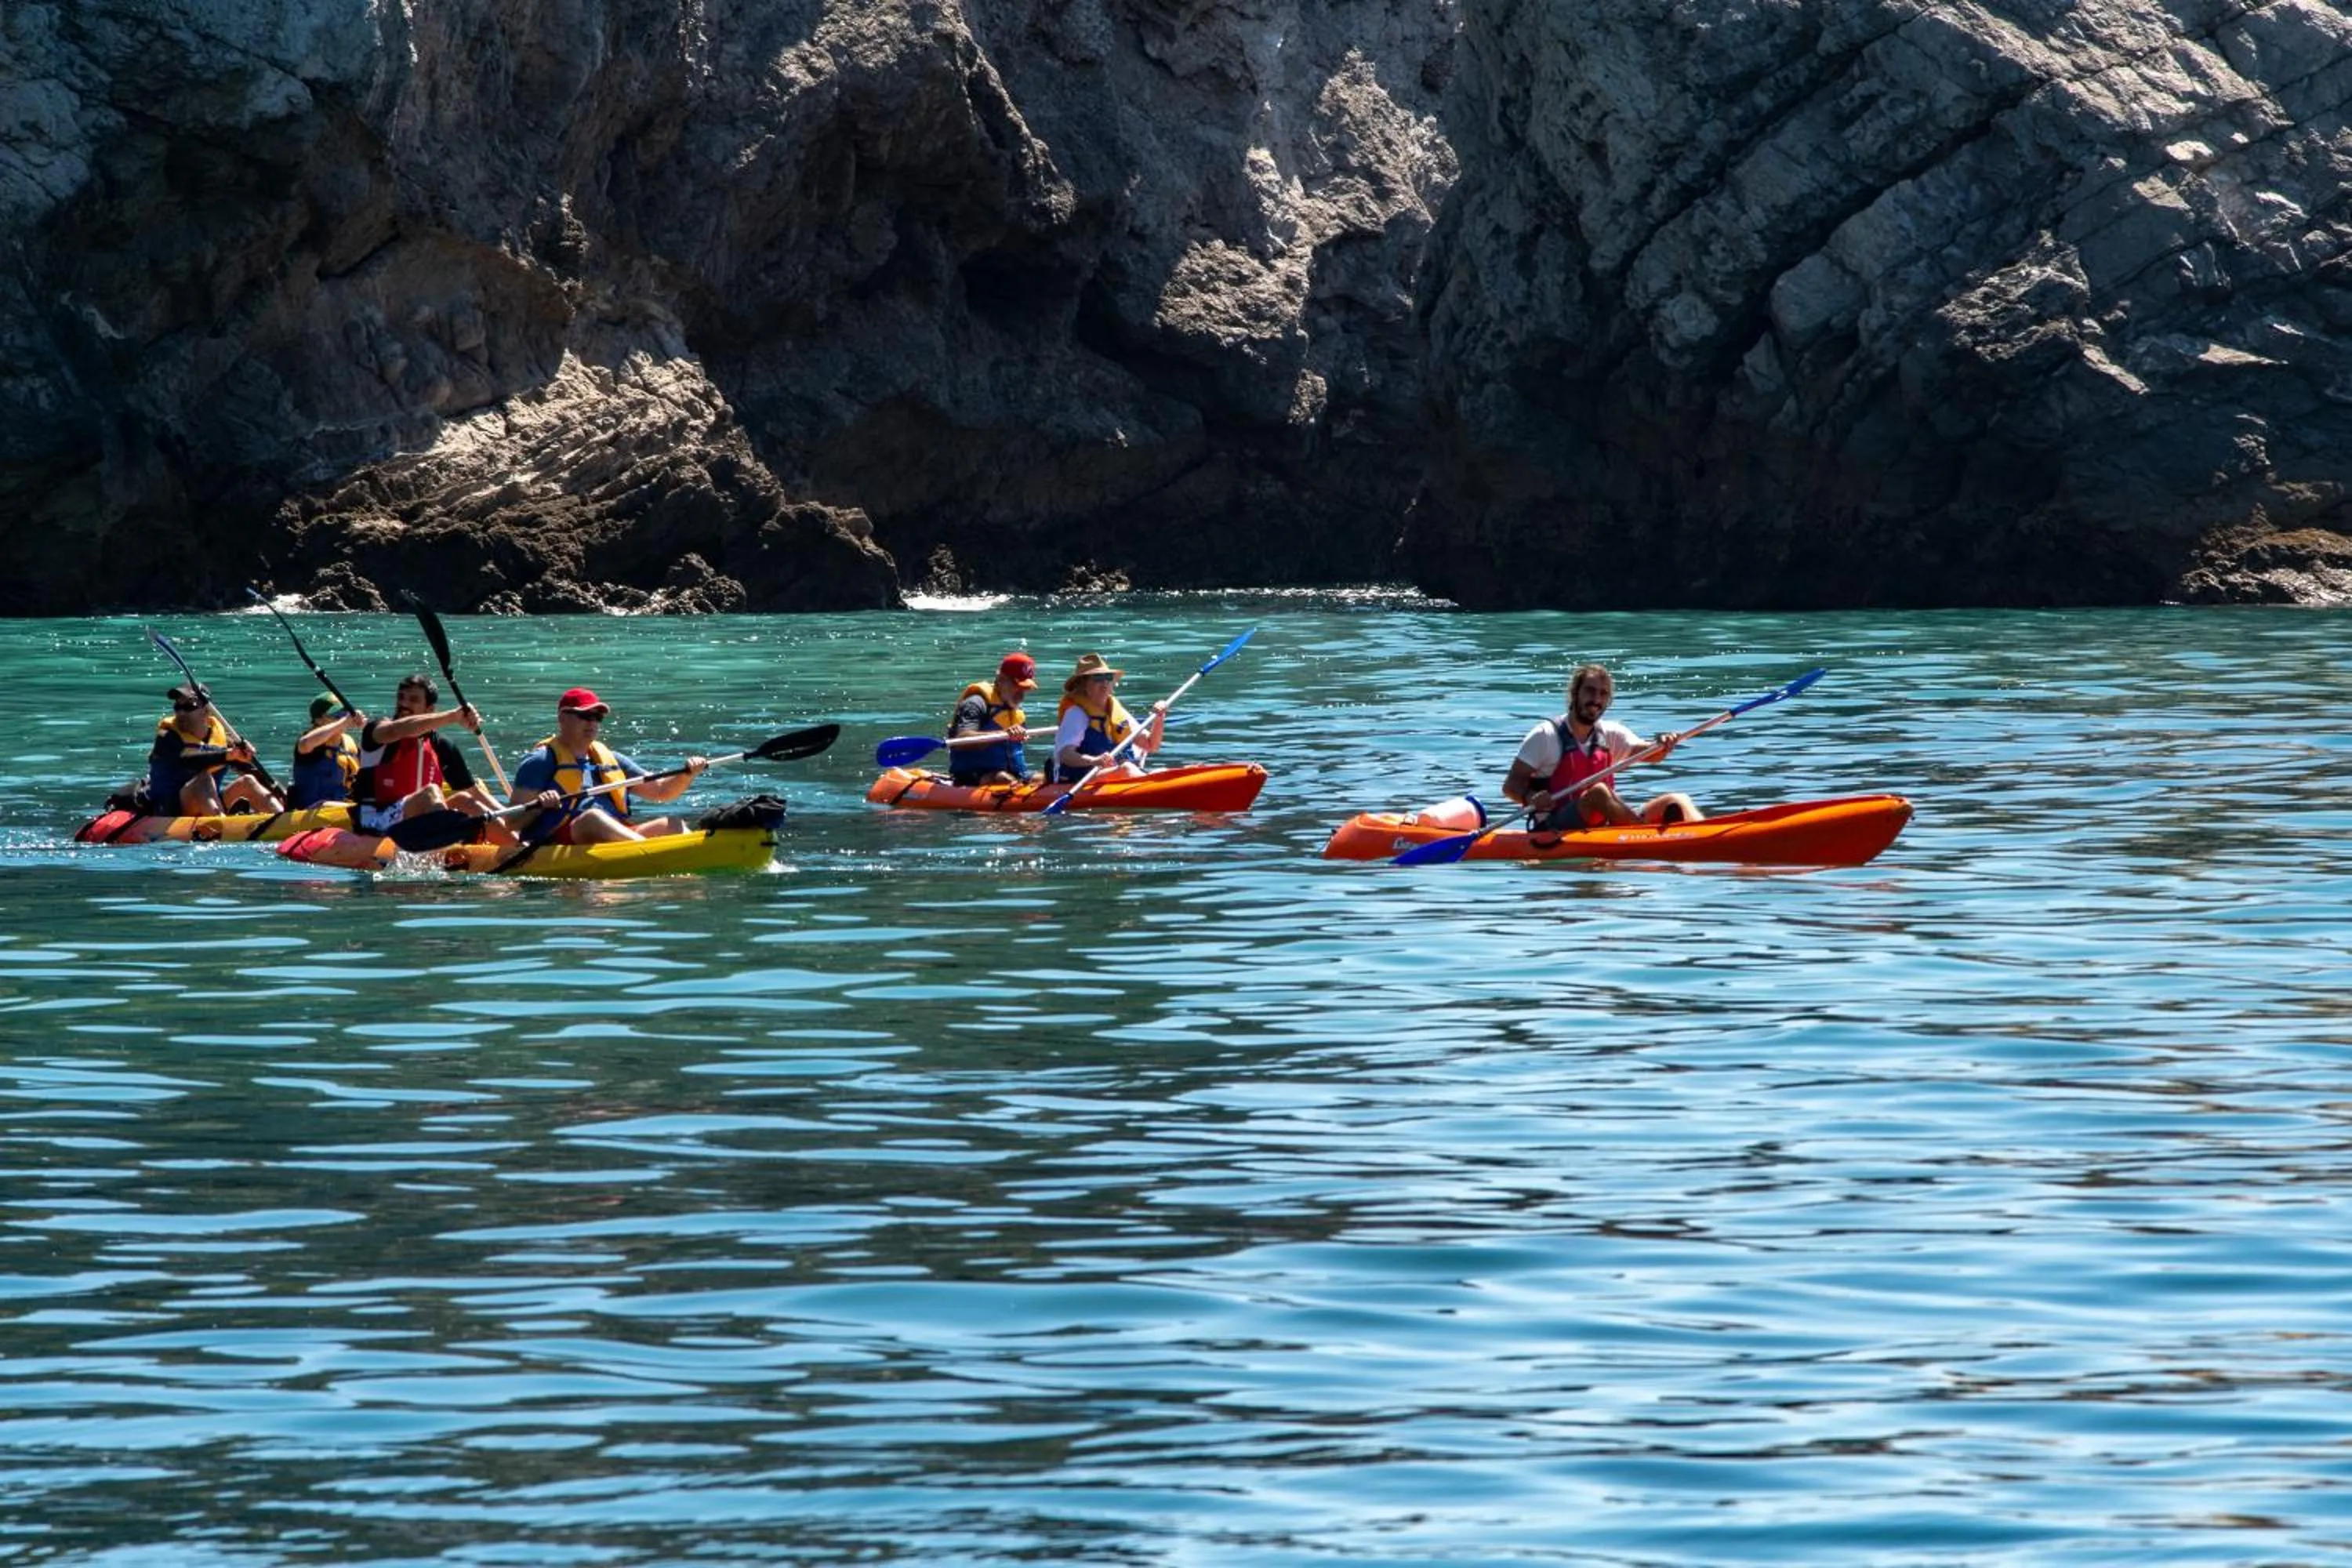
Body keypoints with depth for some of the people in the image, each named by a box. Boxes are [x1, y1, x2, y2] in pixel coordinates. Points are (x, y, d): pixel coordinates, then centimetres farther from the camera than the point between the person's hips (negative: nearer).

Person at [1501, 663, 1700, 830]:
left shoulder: (1610, 734, 13)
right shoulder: (1546, 736, -3)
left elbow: (1647, 753, -2)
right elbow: (1511, 785, -6)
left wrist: (1663, 745, -25)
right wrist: (1530, 798, -28)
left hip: (1605, 826, 6)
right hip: (1554, 831, -6)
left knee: (1677, 802, -9)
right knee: (1598, 792, -35)